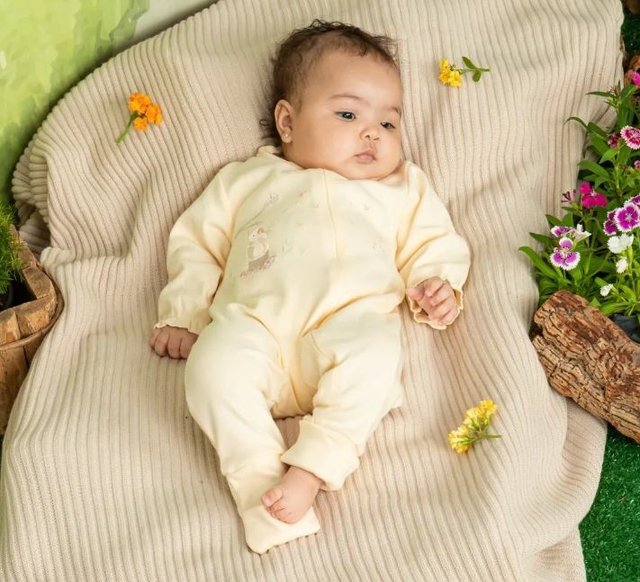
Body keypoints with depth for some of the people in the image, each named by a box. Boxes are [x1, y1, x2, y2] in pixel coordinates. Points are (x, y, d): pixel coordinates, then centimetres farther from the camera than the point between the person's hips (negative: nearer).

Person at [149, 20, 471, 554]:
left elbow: (433, 244, 25)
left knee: (373, 349, -36)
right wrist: (183, 314, 15)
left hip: (352, 318, 0)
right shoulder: (247, 180, 29)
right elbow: (196, 242, 28)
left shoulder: (402, 188, 30)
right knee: (215, 359, -32)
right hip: (255, 324, 1)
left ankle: (313, 468, -34)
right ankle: (261, 480, -31)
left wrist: (437, 286, 2)